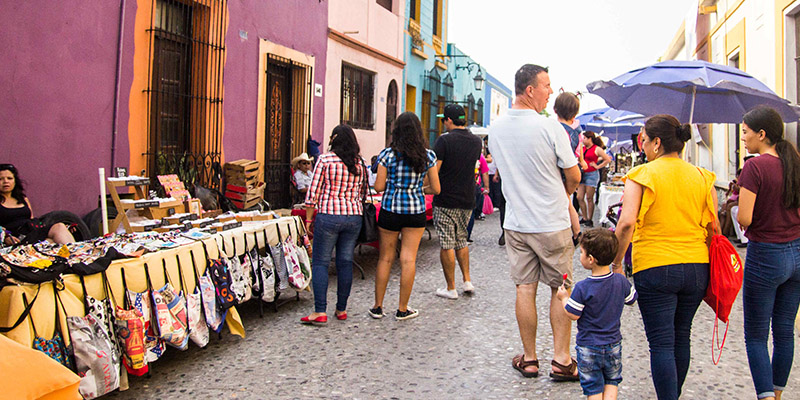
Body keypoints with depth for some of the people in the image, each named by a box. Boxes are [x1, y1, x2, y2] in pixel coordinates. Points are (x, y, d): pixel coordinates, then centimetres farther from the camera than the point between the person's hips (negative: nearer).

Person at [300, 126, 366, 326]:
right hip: (354, 217, 5)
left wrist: (308, 219, 2)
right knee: (345, 262, 10)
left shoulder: (325, 159, -4)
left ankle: (320, 311, -3)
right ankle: (341, 309, 17)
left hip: (328, 216, -4)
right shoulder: (360, 163, 8)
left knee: (320, 262, 1)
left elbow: (313, 192, -5)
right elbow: (361, 194, 11)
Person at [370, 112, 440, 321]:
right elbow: (435, 188, 0)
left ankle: (378, 307, 17)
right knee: (408, 259, 5)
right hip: (416, 211, 0)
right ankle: (402, 309, 13)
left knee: (385, 258, 9)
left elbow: (379, 186, -5)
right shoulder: (428, 156, -2)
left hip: (390, 210, 0)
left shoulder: (387, 154, -5)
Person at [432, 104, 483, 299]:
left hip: (446, 200, -6)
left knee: (447, 244, 1)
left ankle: (451, 288, 7)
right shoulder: (476, 141, 6)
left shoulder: (444, 140, -13)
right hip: (468, 200, 6)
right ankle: (467, 280, 17)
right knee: (461, 240, 21)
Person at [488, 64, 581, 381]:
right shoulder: (550, 128, -15)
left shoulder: (495, 128, 1)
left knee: (525, 288, 9)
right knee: (560, 289, 9)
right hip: (552, 224, -4)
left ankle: (529, 359, 19)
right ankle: (561, 360, 13)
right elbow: (574, 176, -8)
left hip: (515, 222, 4)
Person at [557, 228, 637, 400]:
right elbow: (631, 300, 8)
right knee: (612, 381, 22)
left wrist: (564, 298, 1)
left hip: (588, 346, -4)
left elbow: (573, 315, -16)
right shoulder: (621, 281, -9)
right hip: (613, 344, 4)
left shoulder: (582, 288, -22)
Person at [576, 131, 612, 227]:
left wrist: (597, 166, -6)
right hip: (582, 174, 7)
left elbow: (608, 159, -5)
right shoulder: (582, 148, 13)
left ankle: (589, 220, 6)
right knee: (580, 198, 3)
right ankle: (584, 218, 15)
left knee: (589, 198, -2)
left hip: (592, 174, -6)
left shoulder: (597, 149, -5)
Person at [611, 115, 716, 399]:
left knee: (662, 344, 0)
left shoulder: (641, 175, -8)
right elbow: (713, 227, 6)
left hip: (655, 269, -5)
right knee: (681, 337, 19)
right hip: (697, 267, 5)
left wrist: (616, 263, -9)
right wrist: (708, 264, 19)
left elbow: (626, 223, -19)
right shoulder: (702, 176, 5)